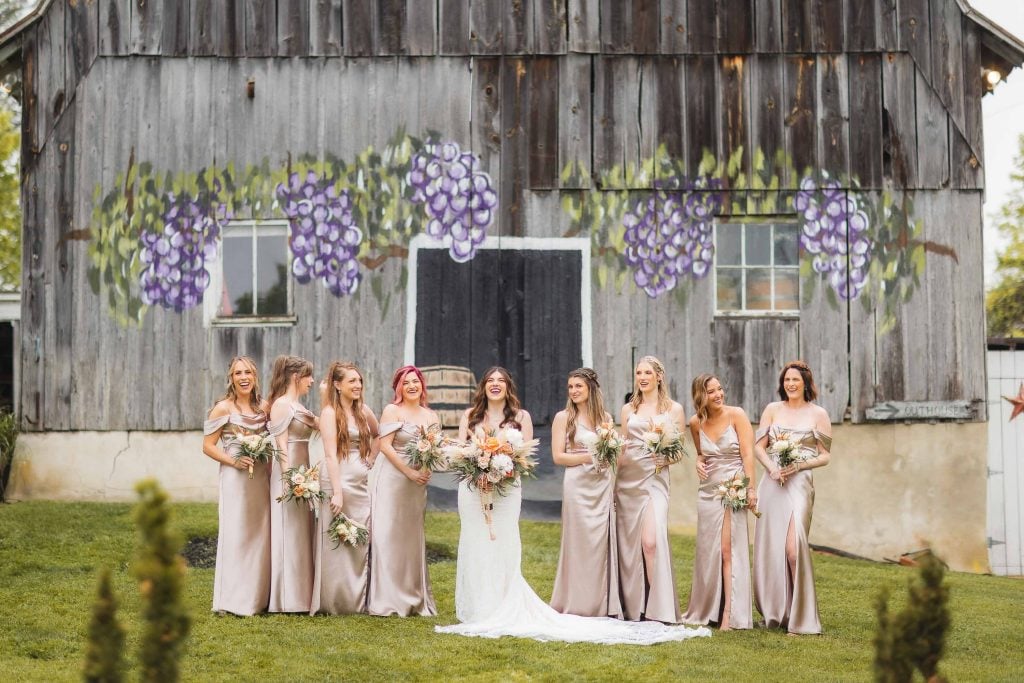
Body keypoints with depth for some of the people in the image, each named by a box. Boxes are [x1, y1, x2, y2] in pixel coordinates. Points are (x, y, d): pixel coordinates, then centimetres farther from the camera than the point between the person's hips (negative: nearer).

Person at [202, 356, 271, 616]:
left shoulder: (263, 408, 11)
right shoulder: (223, 408, -3)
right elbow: (208, 446, -4)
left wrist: (270, 465, 3)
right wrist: (234, 460, -16)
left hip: (261, 478, 5)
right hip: (235, 478, -5)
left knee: (261, 536, 7)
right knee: (235, 536, -4)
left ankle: (258, 598, 17)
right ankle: (234, 601, 1)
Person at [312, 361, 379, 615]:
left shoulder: (363, 411, 11)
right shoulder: (330, 412, -8)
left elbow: (377, 435, 30)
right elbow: (331, 455, -14)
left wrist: (371, 458, 12)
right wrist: (337, 492, -20)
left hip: (362, 484, 7)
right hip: (338, 481, -7)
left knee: (361, 545, 8)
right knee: (336, 544, -2)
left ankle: (357, 601, 15)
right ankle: (333, 603, 4)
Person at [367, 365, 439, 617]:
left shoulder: (431, 416, 12)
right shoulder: (392, 410, -3)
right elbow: (385, 445, -9)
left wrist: (427, 470, -8)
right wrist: (409, 472, -13)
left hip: (418, 485, 5)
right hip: (393, 480, -5)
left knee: (413, 539, 8)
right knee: (389, 537, -5)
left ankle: (414, 600, 13)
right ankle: (387, 600, -2)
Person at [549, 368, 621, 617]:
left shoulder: (605, 418, 12)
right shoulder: (564, 417, 1)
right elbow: (558, 456, -5)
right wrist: (589, 457, -15)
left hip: (603, 486, 4)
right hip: (578, 486, -3)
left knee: (602, 543, 3)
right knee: (579, 544, -4)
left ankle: (603, 605, 9)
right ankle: (577, 605, 3)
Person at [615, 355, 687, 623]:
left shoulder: (674, 409, 6)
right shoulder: (628, 409, 14)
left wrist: (665, 457, -14)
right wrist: (614, 481, 4)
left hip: (655, 478, -3)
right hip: (628, 478, 4)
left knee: (651, 541, -17)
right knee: (629, 541, 2)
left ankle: (658, 608, -12)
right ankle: (632, 606, 11)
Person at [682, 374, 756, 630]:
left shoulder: (736, 415, -8)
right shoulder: (696, 423, 4)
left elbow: (747, 453, -10)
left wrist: (750, 487, -16)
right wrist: (699, 462, -1)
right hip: (708, 490, 5)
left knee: (728, 550, -8)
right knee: (708, 551, 10)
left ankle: (730, 614, -7)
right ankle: (706, 610, 22)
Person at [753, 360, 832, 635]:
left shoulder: (817, 414, 4)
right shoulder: (773, 409, 12)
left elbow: (824, 457, 5)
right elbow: (759, 446, 10)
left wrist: (799, 465, -10)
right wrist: (772, 467, -8)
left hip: (799, 483, -3)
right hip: (772, 483, 3)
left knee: (794, 546, -16)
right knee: (770, 546, 3)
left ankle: (800, 616, -8)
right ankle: (774, 611, 16)